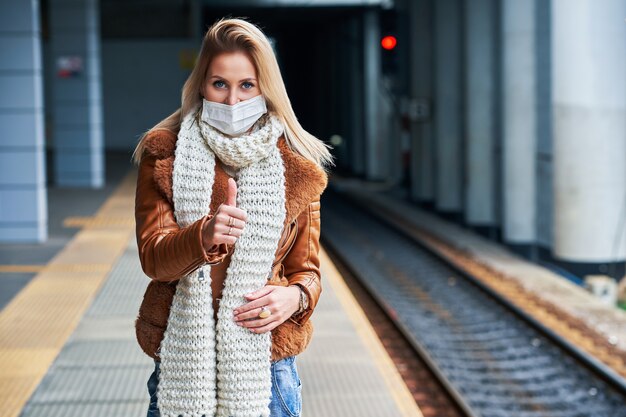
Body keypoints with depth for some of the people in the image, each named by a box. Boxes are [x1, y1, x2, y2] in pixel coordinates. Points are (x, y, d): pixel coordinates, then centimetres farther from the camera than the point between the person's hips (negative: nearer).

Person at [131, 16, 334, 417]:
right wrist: (205, 236, -30)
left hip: (266, 359, 1)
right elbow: (152, 257, -10)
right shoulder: (164, 154, 0)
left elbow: (307, 270, 8)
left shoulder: (295, 167, 2)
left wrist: (296, 296, -15)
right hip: (181, 356, 0)